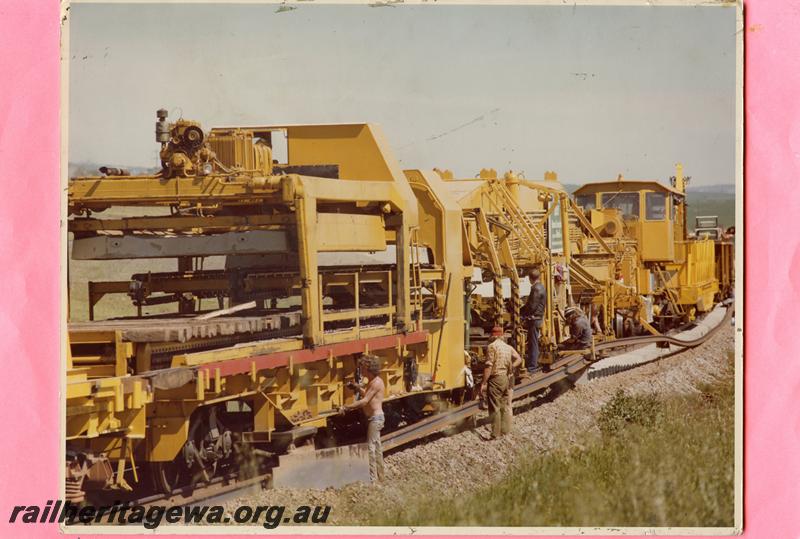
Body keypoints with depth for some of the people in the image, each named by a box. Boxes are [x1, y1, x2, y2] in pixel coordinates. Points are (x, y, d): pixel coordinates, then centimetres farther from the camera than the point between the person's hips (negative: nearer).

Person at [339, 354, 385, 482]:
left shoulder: (376, 383, -20)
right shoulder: (371, 381, 11)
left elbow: (364, 401, -25)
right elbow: (366, 394, 26)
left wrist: (346, 407, -23)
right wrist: (357, 388, 9)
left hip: (376, 417, -10)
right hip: (373, 418, 10)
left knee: (371, 446, -9)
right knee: (377, 446, 15)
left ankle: (372, 478, -8)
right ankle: (379, 476, 22)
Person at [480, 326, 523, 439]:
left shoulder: (492, 346, -11)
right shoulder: (508, 347, 11)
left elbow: (489, 366, -15)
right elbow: (519, 359, 12)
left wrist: (484, 382, -14)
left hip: (495, 379, -7)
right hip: (506, 378, 7)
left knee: (495, 407, -3)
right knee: (505, 406, 15)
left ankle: (496, 434, -4)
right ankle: (506, 431, 18)